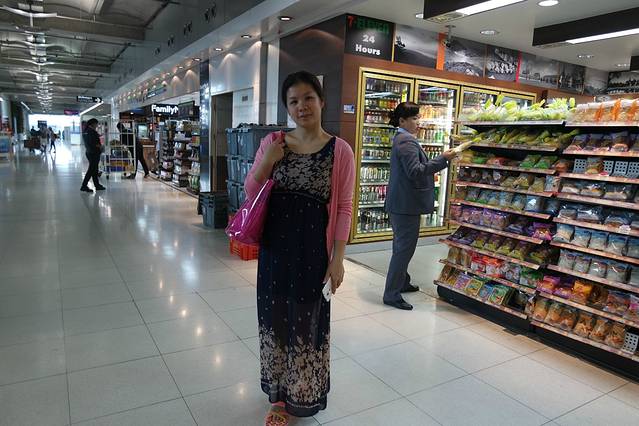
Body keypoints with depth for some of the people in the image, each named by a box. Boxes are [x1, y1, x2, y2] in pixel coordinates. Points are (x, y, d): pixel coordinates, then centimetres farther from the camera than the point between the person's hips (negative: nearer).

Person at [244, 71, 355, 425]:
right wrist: (266, 162, -12)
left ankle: (303, 395, 35)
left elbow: (344, 208, -6)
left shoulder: (339, 150, -7)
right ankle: (279, 394, 38)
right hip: (275, 246, 3)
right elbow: (250, 194, 6)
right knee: (276, 317, 14)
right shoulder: (272, 143, 2)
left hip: (313, 249, -3)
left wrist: (337, 258, -8)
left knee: (308, 321, 9)